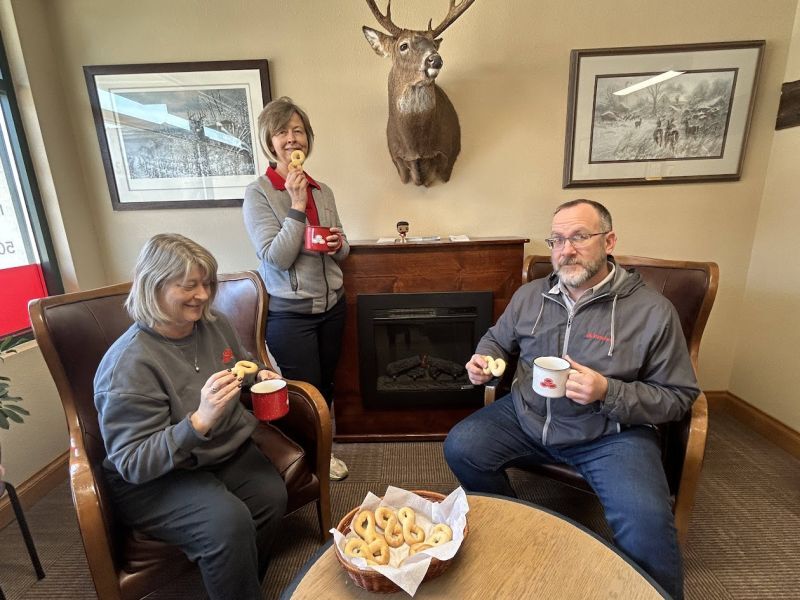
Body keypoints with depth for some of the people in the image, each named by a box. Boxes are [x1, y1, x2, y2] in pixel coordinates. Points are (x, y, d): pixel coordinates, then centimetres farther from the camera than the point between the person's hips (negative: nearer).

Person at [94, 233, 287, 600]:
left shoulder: (214, 324, -2)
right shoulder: (129, 364, -22)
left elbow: (240, 368, 19)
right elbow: (133, 463, -21)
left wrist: (259, 376, -5)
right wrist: (199, 422, -37)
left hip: (226, 450, 6)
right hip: (152, 478, -5)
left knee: (272, 495, -19)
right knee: (228, 521, -30)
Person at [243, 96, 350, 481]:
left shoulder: (322, 190, 6)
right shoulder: (258, 193, -10)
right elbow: (276, 257, -20)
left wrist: (338, 244, -10)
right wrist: (297, 205, -21)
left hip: (331, 304, 6)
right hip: (289, 312, -5)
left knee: (325, 386, 19)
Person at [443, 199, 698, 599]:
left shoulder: (653, 310, -8)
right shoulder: (529, 295, 3)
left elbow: (678, 396, -5)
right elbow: (497, 339, 18)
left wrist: (608, 393, -22)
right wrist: (483, 358, -6)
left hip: (611, 434, -3)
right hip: (526, 417, 4)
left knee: (646, 525, -27)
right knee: (460, 447, -9)